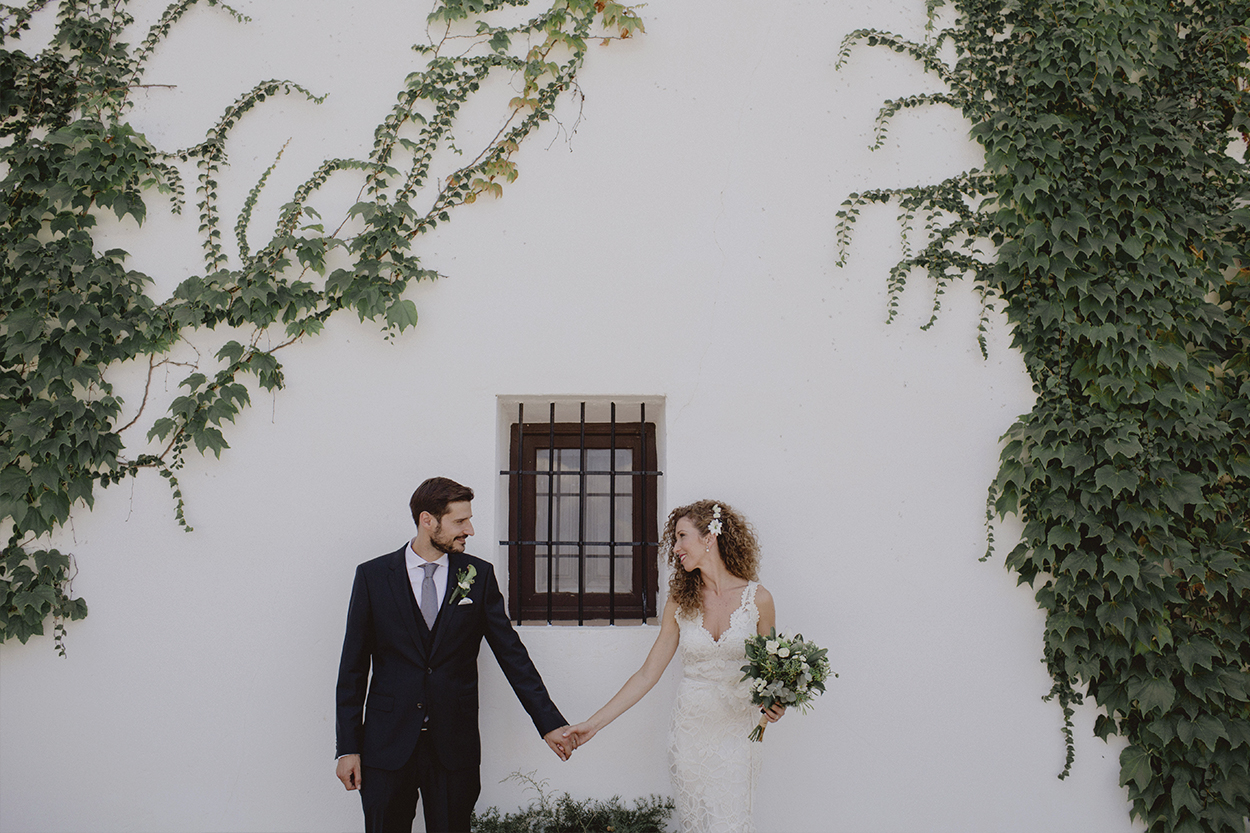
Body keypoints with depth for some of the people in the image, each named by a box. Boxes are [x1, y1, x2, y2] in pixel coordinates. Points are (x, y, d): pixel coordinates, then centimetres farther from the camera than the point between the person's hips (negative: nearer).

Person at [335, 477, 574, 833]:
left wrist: (549, 722, 0)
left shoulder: (478, 575, 2)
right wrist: (348, 747, -1)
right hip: (387, 744, -1)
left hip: (454, 744, 1)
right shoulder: (373, 576, 0)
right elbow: (353, 667, 2)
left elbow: (511, 653, 4)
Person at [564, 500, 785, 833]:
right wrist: (593, 724, 0)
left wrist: (775, 703, -15)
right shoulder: (679, 602, 1)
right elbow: (647, 674, 3)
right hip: (690, 729, 2)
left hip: (736, 732, -2)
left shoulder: (758, 599, -6)